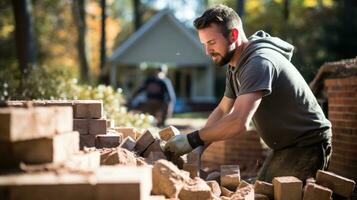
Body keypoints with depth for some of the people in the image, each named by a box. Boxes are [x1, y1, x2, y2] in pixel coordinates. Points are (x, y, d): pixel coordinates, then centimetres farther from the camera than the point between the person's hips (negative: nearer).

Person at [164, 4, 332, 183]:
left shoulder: (259, 62, -27)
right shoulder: (235, 67, 6)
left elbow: (239, 122, -36)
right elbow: (222, 111, 14)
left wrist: (192, 140, -29)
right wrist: (198, 147, 1)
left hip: (308, 145, -9)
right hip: (283, 147, 9)